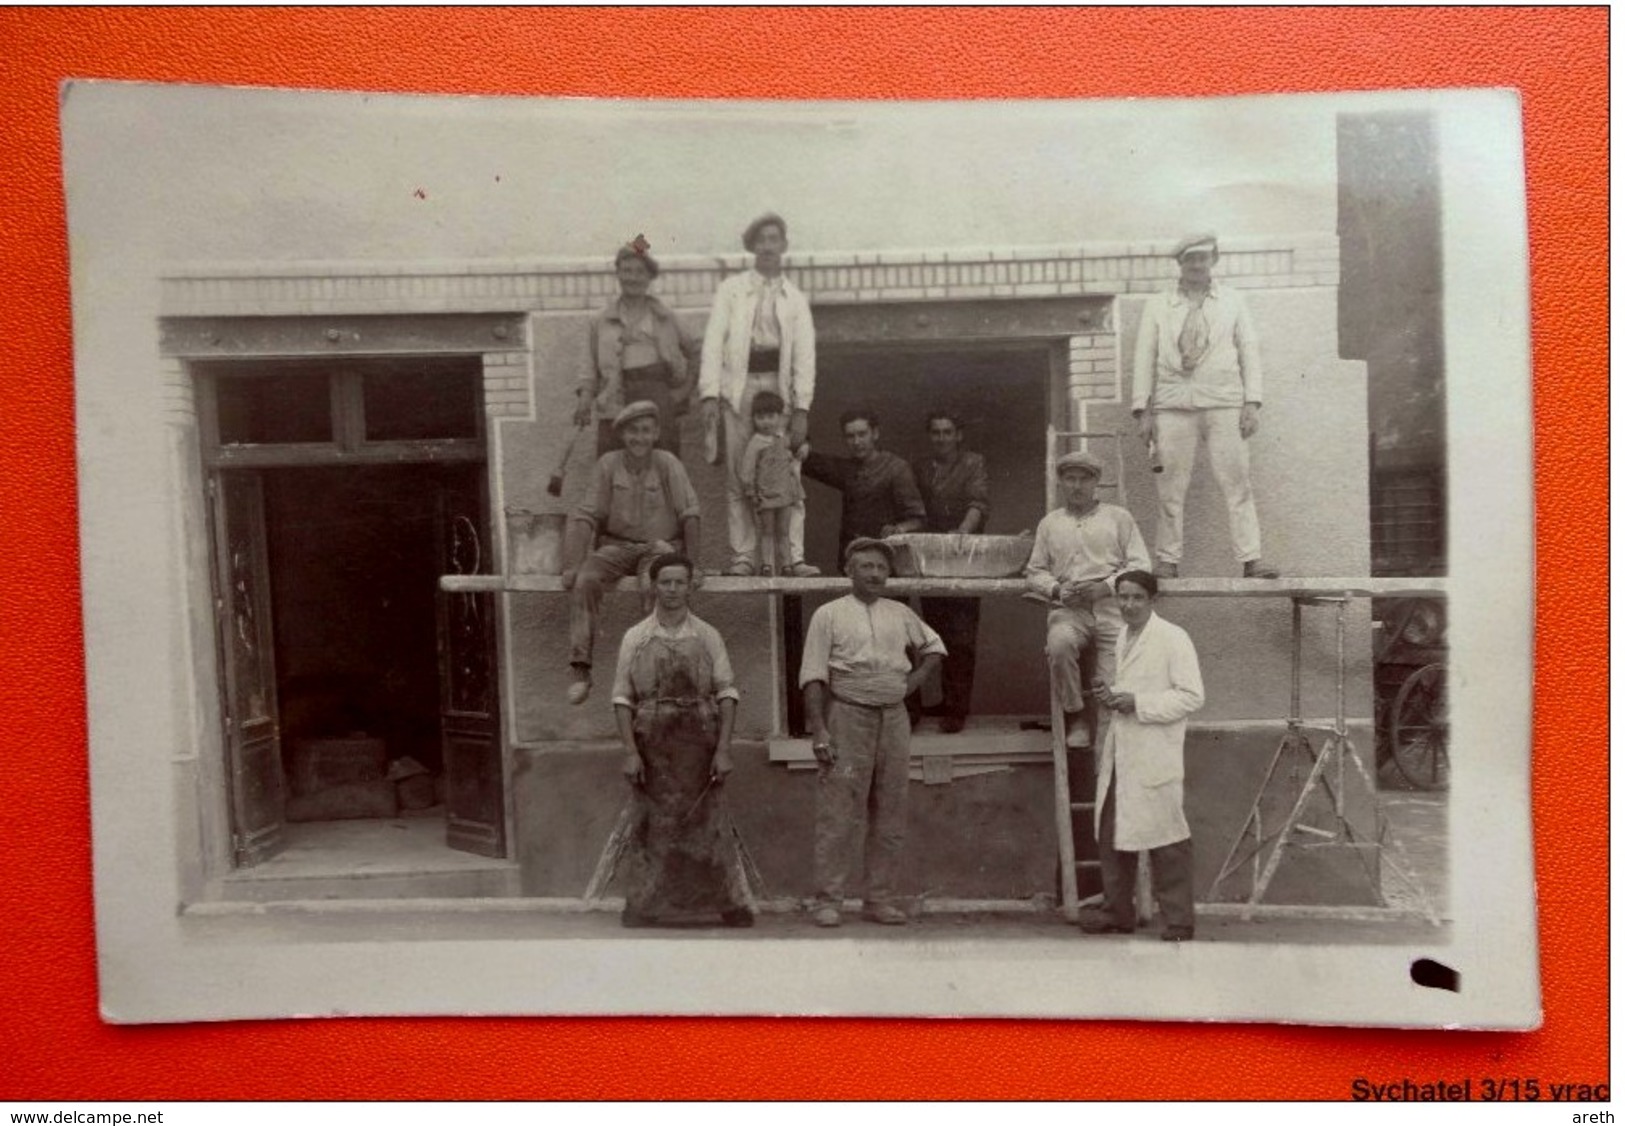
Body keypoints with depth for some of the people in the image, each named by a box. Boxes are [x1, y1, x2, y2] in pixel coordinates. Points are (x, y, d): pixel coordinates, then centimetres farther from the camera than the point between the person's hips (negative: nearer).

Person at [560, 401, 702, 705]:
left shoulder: (668, 464, -5)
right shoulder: (608, 464, -1)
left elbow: (690, 515, -9)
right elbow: (584, 516, -4)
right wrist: (572, 564, -13)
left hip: (659, 546, -2)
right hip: (616, 546, 2)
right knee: (585, 582, -27)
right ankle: (580, 667, -27)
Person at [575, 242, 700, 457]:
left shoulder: (664, 317, 14)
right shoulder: (602, 320, 12)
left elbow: (694, 350, 21)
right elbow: (592, 368, 13)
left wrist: (685, 386, 11)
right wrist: (585, 398, 0)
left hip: (660, 398, 1)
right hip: (617, 400, 0)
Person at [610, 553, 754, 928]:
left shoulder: (707, 636, 5)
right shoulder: (635, 638, 4)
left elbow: (727, 693, 2)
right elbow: (622, 698, 2)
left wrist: (723, 749, -6)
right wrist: (630, 751, -7)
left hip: (699, 746, 0)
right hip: (652, 746, 0)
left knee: (708, 824, 3)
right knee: (651, 827, 3)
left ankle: (732, 904, 13)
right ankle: (644, 910, 14)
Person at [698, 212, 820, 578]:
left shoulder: (796, 299, 16)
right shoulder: (731, 289, 13)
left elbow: (805, 355, 8)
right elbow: (713, 341, 3)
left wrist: (802, 408, -4)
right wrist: (710, 393, -10)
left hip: (779, 386, 1)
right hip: (739, 386, -1)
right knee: (739, 476, -3)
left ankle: (793, 557, -6)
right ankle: (743, 556, 0)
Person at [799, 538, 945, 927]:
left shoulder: (901, 615, 14)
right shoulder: (829, 615, 1)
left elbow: (934, 647, 29)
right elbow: (814, 676, -5)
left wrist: (915, 679, 11)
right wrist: (819, 729, -14)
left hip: (894, 718, 5)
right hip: (848, 717, -5)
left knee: (891, 814, 7)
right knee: (838, 812, -6)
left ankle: (880, 899, 15)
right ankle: (828, 900, 1)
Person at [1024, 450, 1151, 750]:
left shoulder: (1118, 517, 16)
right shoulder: (1049, 523, 21)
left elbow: (1140, 565, 8)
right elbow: (1034, 572, 18)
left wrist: (1105, 586, -8)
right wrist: (1056, 590, -4)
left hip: (1111, 605, -1)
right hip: (1068, 609, 1)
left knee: (1117, 684, -20)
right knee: (1059, 644, -33)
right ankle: (1076, 716, -14)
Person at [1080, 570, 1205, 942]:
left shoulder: (1173, 639, -10)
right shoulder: (1123, 637, 13)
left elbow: (1191, 696, -14)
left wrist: (1137, 702, -20)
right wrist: (1110, 694, 4)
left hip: (1155, 758, -8)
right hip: (1119, 755, 8)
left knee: (1166, 844, 0)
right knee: (1111, 836, 13)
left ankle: (1179, 923, 12)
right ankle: (1117, 912, 27)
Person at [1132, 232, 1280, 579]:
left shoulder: (1232, 301, 16)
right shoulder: (1158, 306, 14)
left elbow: (1249, 351, 12)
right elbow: (1144, 357, 10)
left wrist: (1252, 403, 0)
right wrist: (1143, 410, 1)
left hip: (1223, 403, 0)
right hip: (1173, 406, 0)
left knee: (1237, 482, -6)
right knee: (1170, 486, -2)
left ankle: (1252, 560, -6)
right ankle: (1168, 561, 3)